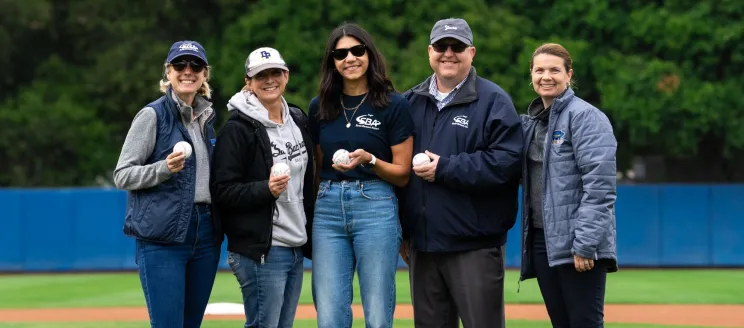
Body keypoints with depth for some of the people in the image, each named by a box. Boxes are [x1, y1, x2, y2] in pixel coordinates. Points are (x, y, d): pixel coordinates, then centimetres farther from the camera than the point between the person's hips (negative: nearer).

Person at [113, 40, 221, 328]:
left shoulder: (207, 118, 15)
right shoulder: (153, 115, -4)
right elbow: (122, 175, -7)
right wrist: (164, 169, -22)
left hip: (205, 236, 7)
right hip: (162, 238, -6)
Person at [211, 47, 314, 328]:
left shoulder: (299, 121, 13)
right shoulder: (238, 129, -9)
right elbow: (224, 192, -12)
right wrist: (266, 189, -27)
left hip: (296, 249, 7)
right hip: (261, 251, -7)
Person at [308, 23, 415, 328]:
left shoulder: (394, 105, 0)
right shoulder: (319, 107, 11)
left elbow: (402, 174, 1)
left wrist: (369, 160, -16)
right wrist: (311, 215, 15)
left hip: (375, 207, -3)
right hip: (328, 208, 3)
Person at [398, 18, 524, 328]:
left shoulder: (494, 101, -2)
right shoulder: (410, 102, 15)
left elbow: (508, 161, -14)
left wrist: (445, 168, -16)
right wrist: (401, 231, 13)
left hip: (474, 245, -5)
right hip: (422, 244, 5)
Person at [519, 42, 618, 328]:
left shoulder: (585, 116, -8)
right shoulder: (531, 121, 16)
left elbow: (599, 186, -15)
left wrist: (585, 243, -20)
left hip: (578, 246, -7)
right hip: (541, 240, 7)